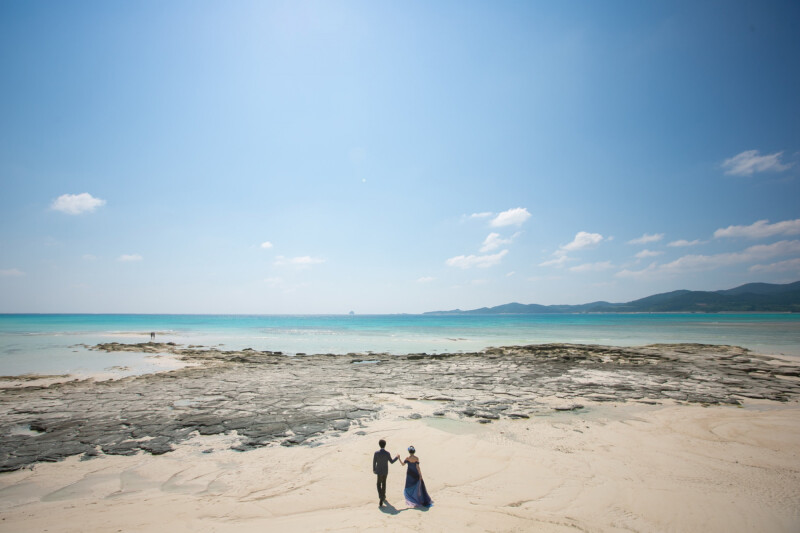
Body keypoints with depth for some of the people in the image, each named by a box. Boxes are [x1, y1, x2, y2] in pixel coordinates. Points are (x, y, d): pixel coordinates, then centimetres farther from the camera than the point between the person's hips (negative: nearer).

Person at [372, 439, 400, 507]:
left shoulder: (376, 453, -17)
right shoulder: (387, 453, -16)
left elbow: (374, 462, -9)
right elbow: (391, 461, -4)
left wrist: (374, 470, 8)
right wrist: (397, 457, 12)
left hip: (379, 471, -1)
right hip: (385, 471, 1)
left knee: (379, 484, 13)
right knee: (384, 484, 19)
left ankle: (380, 497, -6)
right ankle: (383, 497, 30)